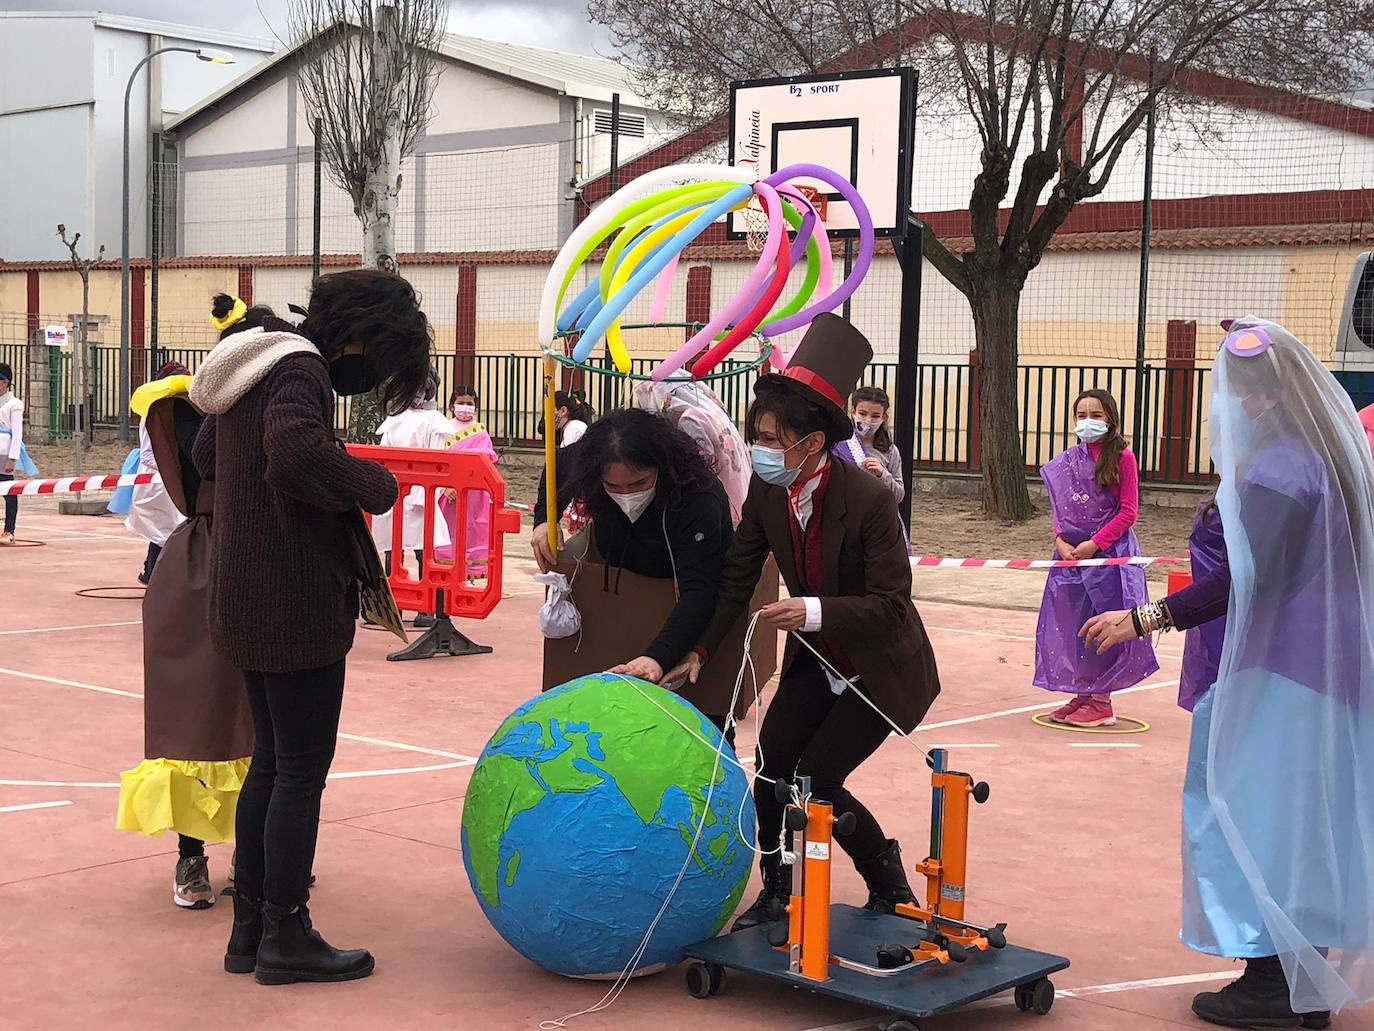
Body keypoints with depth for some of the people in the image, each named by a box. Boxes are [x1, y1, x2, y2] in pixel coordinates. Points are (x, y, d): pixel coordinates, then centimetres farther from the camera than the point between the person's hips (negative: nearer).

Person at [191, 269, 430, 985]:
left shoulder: (256, 362, 13)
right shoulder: (300, 370, -17)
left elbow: (207, 454, 24)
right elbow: (296, 453, -35)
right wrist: (375, 485, -20)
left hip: (246, 604, 10)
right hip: (297, 609, -10)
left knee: (270, 764, 17)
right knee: (301, 772, 1)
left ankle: (251, 928, 24)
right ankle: (285, 938, 10)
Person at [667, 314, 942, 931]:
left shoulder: (869, 499, -28)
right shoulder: (766, 492, -11)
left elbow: (889, 603, -25)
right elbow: (736, 579, -4)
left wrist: (814, 612, -38)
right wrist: (698, 650, -11)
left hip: (881, 668, -5)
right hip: (816, 660, 5)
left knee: (814, 780, -11)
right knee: (772, 764, -11)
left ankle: (890, 887, 14)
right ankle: (777, 893, 10)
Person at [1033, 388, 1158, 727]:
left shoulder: (1121, 457, -6)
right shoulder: (1069, 461, 10)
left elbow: (1128, 511, -8)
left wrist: (1094, 543, -15)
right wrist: (1060, 541, -4)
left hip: (1109, 553, -6)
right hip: (1071, 554, 6)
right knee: (1072, 626, 8)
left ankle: (1101, 701, 5)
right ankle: (1081, 695, 18)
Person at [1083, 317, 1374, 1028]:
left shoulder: (1276, 471, -18)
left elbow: (1242, 582, -25)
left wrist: (1146, 618, -23)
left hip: (1271, 675, -10)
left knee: (1252, 809, -1)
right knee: (1305, 819, 14)